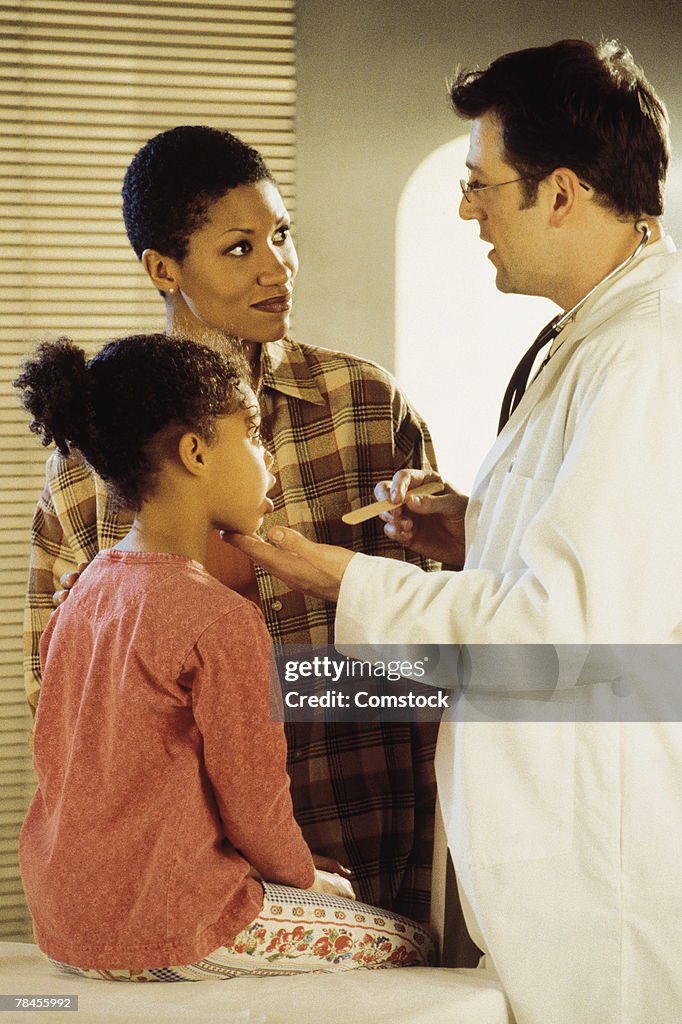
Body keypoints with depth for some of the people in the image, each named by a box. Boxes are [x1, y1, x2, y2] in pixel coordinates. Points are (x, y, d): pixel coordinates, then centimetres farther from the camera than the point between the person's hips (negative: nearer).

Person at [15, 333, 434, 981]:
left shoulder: (86, 594, 5)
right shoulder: (220, 619, -21)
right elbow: (254, 804, -15)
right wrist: (303, 877, 9)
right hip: (163, 937, -9)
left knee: (339, 893, 26)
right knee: (405, 944, 9)